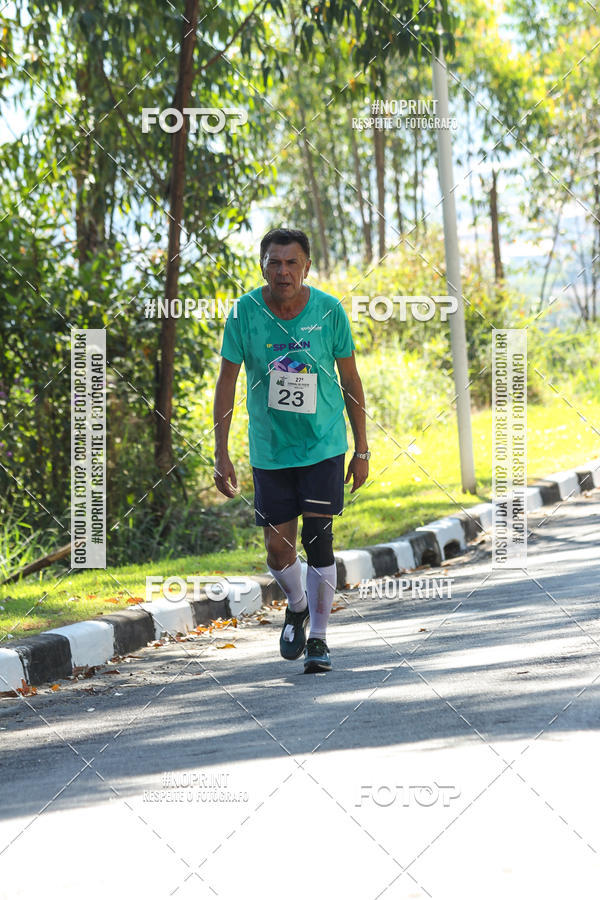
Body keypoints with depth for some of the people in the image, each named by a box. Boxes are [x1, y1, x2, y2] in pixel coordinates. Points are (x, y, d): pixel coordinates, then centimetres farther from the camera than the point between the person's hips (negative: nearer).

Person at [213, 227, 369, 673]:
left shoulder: (330, 311, -9)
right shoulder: (244, 313, -9)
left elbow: (351, 381, 1)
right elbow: (227, 381, -2)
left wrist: (362, 449, 2)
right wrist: (221, 453, -6)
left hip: (324, 445, -1)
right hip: (270, 449, 1)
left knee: (318, 540, -8)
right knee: (278, 549, 3)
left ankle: (319, 637, 6)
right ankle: (297, 606, 35)